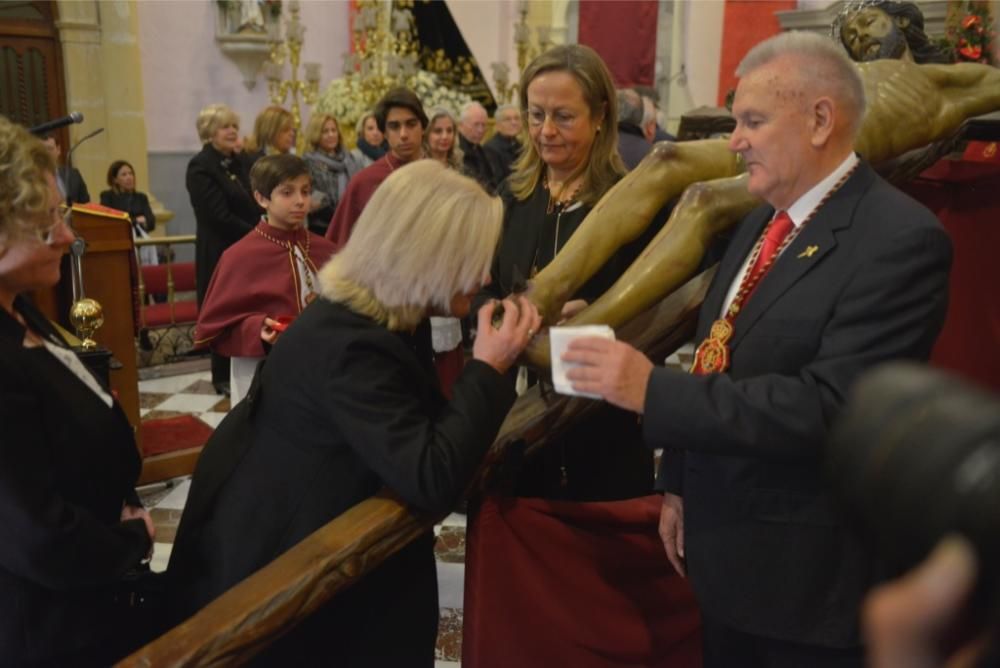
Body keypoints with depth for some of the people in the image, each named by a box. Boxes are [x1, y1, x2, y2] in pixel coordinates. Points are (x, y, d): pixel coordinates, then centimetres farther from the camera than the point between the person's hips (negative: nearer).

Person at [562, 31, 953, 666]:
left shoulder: (900, 238, -19)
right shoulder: (761, 222, 8)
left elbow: (831, 405, -28)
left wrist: (653, 389, -29)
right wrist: (681, 485, 12)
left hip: (808, 572, -7)